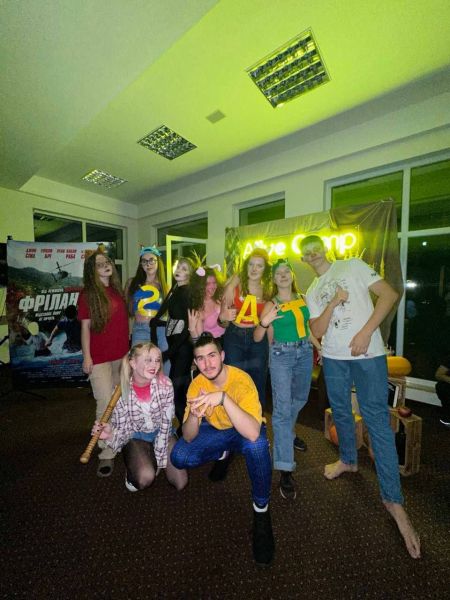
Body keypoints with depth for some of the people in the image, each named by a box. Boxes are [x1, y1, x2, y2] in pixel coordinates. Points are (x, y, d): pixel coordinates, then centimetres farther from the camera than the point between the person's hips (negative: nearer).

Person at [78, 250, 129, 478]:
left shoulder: (117, 291, 8)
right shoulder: (87, 294, -6)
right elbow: (85, 327, -7)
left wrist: (128, 348, 14)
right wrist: (86, 356, -10)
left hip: (121, 354, 5)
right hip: (99, 357, -5)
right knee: (105, 404, -4)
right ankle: (107, 453, 13)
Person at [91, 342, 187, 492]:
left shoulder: (165, 384, -23)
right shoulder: (122, 391, -22)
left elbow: (166, 423, -15)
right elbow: (123, 428, -12)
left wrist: (159, 458, -13)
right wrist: (110, 435, -35)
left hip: (161, 434, 1)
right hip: (136, 437, -1)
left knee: (180, 483, -7)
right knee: (145, 478, -26)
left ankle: (153, 461, 21)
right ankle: (132, 468, 11)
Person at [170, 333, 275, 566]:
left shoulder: (241, 380, -32)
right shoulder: (197, 384, -18)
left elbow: (252, 433, -45)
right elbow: (189, 437, -18)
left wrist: (223, 397, -54)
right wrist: (194, 413, -39)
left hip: (244, 431, -4)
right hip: (215, 431, 4)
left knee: (256, 444, -37)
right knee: (179, 457, -15)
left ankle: (261, 509, -10)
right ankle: (224, 454, 14)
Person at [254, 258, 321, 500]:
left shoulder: (303, 299, 5)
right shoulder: (271, 305, -9)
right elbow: (257, 338, -11)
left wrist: (321, 347, 13)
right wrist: (264, 323, -29)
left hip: (305, 353, 6)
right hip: (281, 356, -6)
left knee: (300, 399, 23)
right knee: (282, 408, -7)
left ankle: (288, 433, 51)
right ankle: (285, 471, 3)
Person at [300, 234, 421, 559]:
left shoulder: (353, 266, 1)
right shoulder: (312, 292, 11)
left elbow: (389, 294, -7)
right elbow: (317, 331, 1)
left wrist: (366, 332, -15)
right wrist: (333, 303, -14)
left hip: (368, 353, -4)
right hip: (334, 357, 5)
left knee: (377, 419, -3)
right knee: (341, 412, 18)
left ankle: (393, 498, 12)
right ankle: (348, 460, 42)